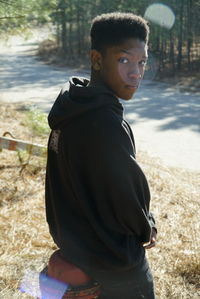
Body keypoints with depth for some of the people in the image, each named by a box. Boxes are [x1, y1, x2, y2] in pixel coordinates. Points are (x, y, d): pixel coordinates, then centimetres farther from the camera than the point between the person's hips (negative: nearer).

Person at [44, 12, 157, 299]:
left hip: (74, 240, 8)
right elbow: (129, 195, -21)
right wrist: (147, 228, -1)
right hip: (112, 257, -8)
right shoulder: (106, 124, -32)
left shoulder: (71, 106, -4)